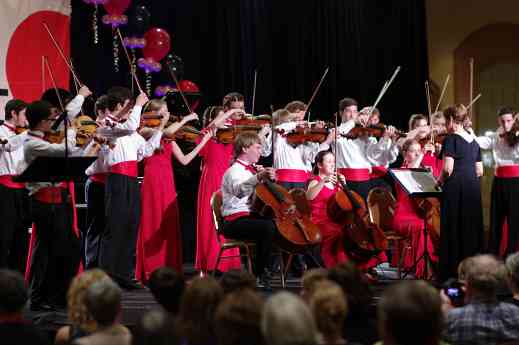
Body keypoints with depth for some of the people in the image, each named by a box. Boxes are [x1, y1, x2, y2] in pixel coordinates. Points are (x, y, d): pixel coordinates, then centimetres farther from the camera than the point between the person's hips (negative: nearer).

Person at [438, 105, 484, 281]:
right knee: (472, 229, 11)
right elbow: (480, 171, 14)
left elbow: (448, 169, -17)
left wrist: (440, 180, 0)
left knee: (453, 231, -1)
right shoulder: (473, 141, 13)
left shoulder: (451, 139, -9)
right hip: (473, 187, 7)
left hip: (455, 189, -7)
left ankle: (453, 272, 2)